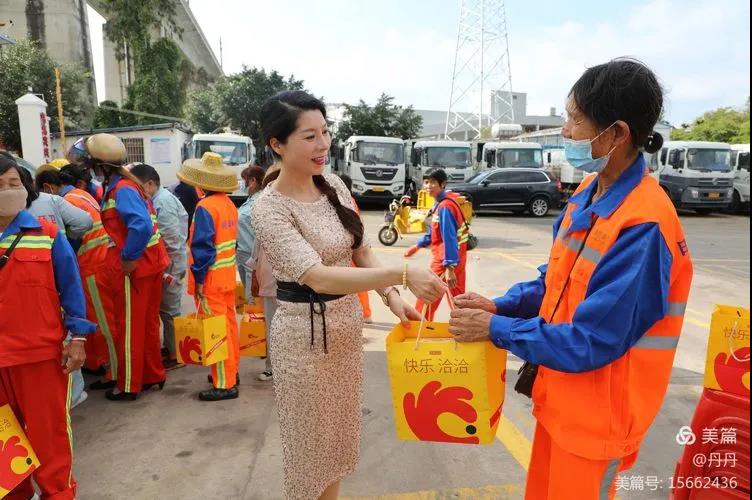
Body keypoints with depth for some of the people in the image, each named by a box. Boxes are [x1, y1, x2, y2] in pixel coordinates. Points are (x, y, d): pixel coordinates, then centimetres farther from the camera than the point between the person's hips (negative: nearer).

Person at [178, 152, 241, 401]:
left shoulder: (205, 207, -17)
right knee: (229, 324, 16)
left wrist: (199, 278, -14)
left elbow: (202, 247, -20)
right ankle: (230, 371, 29)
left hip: (211, 278, -8)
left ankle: (225, 384, 6)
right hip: (228, 275, 8)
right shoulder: (229, 204, 6)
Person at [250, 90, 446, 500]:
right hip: (304, 335, -6)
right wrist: (402, 274, -38)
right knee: (312, 439, 13)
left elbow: (361, 252, 7)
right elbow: (318, 278, -31)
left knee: (340, 431, 22)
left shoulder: (334, 185, 0)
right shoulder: (269, 209, -20)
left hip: (348, 325, 6)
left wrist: (390, 295, -9)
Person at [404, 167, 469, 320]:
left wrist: (449, 267, -29)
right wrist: (418, 246, 26)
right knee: (457, 297, 15)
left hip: (446, 259, -10)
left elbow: (449, 238, -26)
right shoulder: (440, 203, 10)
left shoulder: (444, 206, -21)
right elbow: (434, 232, 21)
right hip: (457, 257, 10)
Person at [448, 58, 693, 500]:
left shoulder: (643, 226, -28)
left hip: (597, 413, -8)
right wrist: (500, 305, -5)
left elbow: (588, 343, -27)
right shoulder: (588, 195, 0)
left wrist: (496, 328, -18)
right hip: (561, 395, 8)